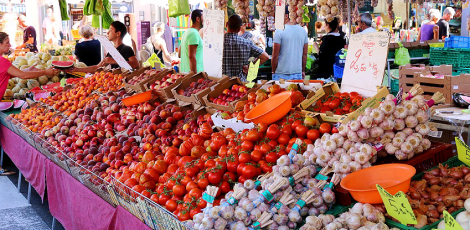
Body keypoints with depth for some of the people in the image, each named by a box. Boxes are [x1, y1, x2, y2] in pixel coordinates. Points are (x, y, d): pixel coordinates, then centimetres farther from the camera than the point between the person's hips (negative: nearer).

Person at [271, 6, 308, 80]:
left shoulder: (279, 31, -10)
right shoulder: (303, 30, 6)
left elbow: (275, 55, -9)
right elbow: (304, 54, 9)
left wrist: (273, 71, 2)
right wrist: (303, 71, 18)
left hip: (281, 74, -5)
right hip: (297, 73, 5)